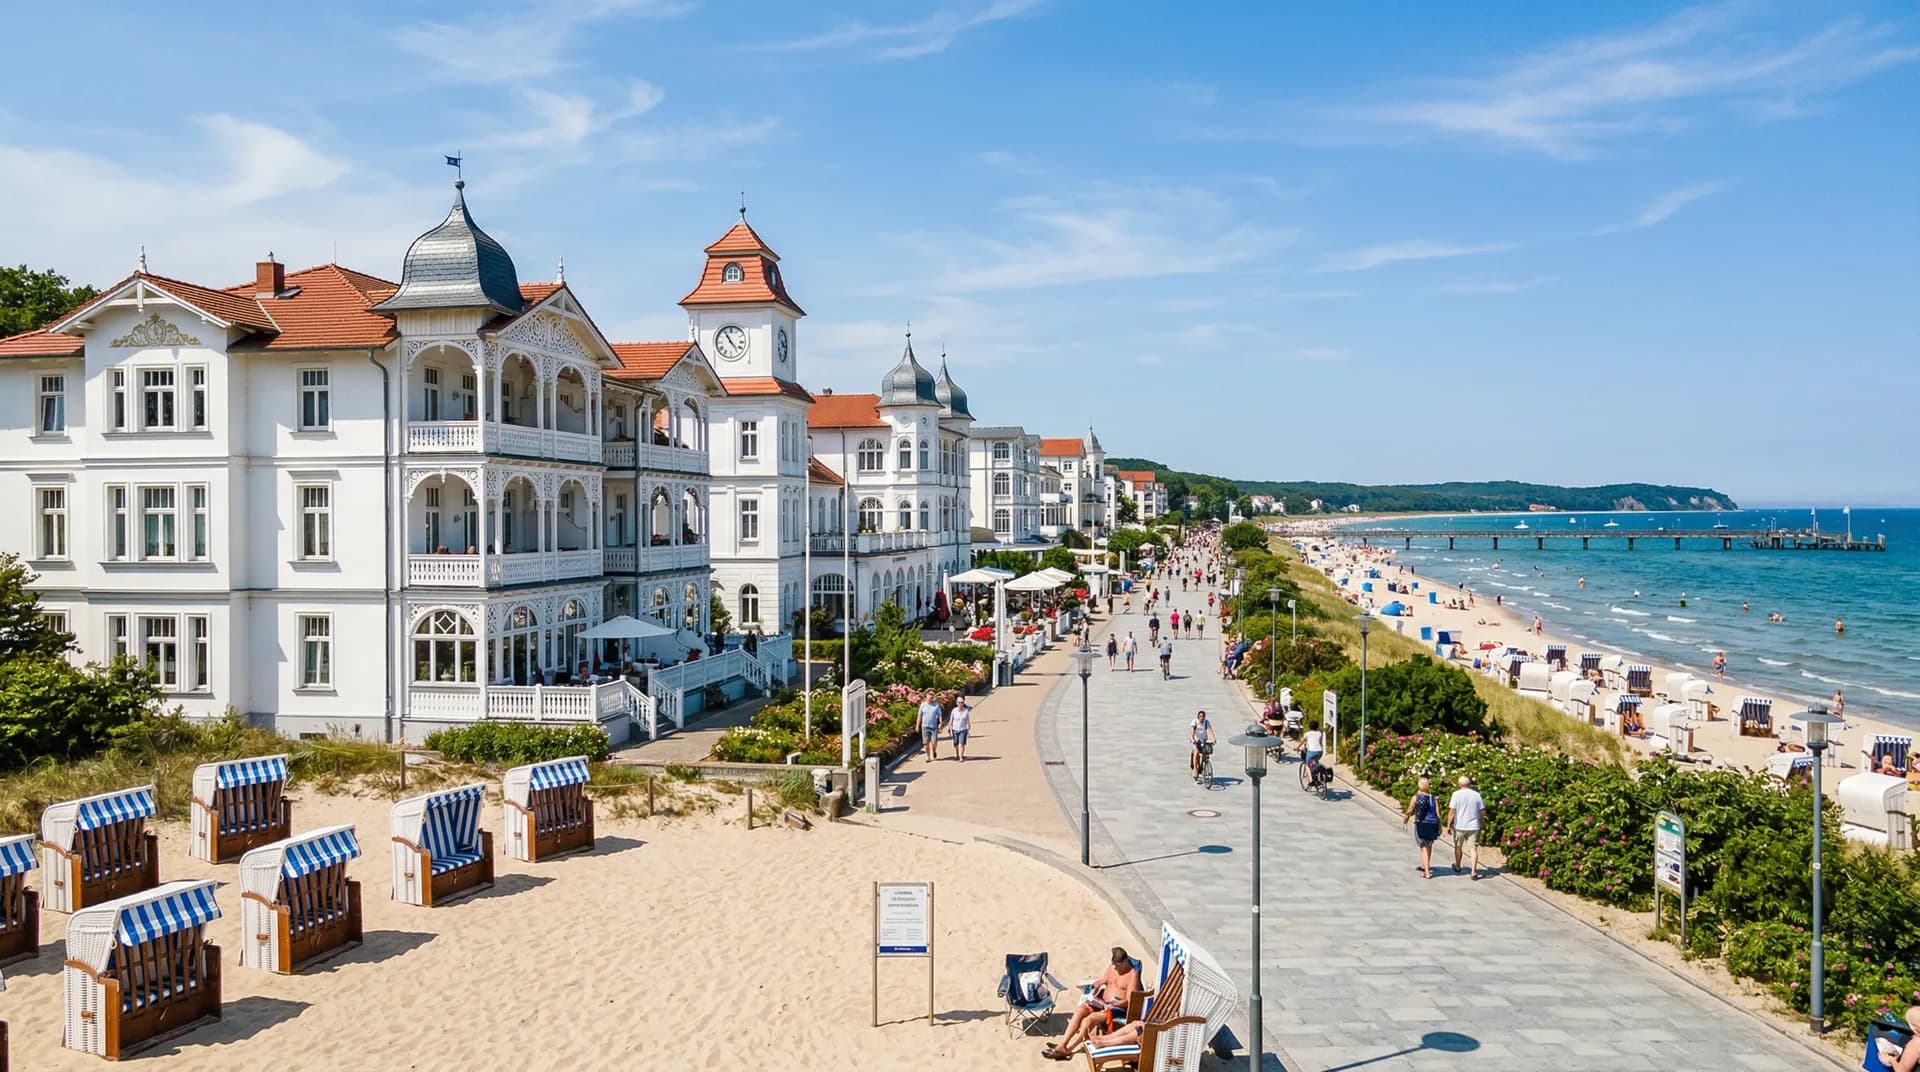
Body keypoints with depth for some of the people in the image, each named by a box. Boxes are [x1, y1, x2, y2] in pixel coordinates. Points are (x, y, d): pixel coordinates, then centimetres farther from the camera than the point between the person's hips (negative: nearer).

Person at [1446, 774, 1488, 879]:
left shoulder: (1457, 794, -8)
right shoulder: (1476, 795, -1)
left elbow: (1452, 811, -11)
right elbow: (1483, 812, 3)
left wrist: (1449, 824, -2)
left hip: (1459, 826, -1)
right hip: (1474, 826, 1)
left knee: (1458, 847, 18)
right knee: (1474, 848, 3)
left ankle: (1457, 866, 35)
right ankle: (1473, 872, -3)